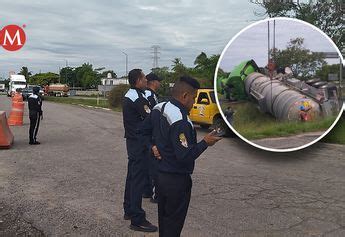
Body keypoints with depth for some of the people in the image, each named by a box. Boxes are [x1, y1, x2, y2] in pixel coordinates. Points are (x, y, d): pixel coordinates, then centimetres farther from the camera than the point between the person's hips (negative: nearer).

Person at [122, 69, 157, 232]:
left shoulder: (128, 95, 12)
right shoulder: (138, 98, -19)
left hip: (132, 140, 10)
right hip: (140, 143, -10)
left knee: (132, 176, 18)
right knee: (138, 179, -5)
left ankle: (128, 210, 30)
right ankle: (137, 220, 1)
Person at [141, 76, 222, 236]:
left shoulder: (159, 109, 1)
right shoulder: (180, 122, -28)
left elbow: (144, 130, 15)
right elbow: (185, 157, -28)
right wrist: (205, 143, -17)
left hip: (160, 174, 9)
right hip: (177, 180, -9)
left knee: (163, 219, 23)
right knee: (173, 224, 8)